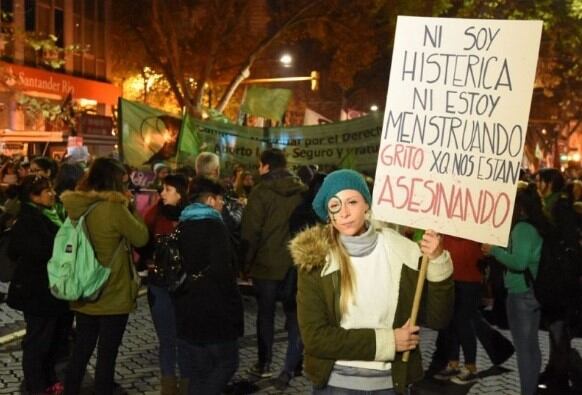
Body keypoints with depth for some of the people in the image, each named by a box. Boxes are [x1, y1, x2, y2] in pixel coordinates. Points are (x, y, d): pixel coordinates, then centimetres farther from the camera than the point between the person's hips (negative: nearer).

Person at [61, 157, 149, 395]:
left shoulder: (77, 206, 1)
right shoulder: (114, 208, -19)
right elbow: (141, 238, -9)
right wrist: (129, 207, -2)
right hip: (113, 295, -6)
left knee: (80, 352, 17)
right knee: (106, 355, 6)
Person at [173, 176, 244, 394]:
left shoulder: (182, 227, 9)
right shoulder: (215, 226, -13)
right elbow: (221, 270, -22)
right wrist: (232, 302, -10)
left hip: (186, 309, 7)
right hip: (214, 309, -7)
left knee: (199, 369, 15)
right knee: (227, 362, 5)